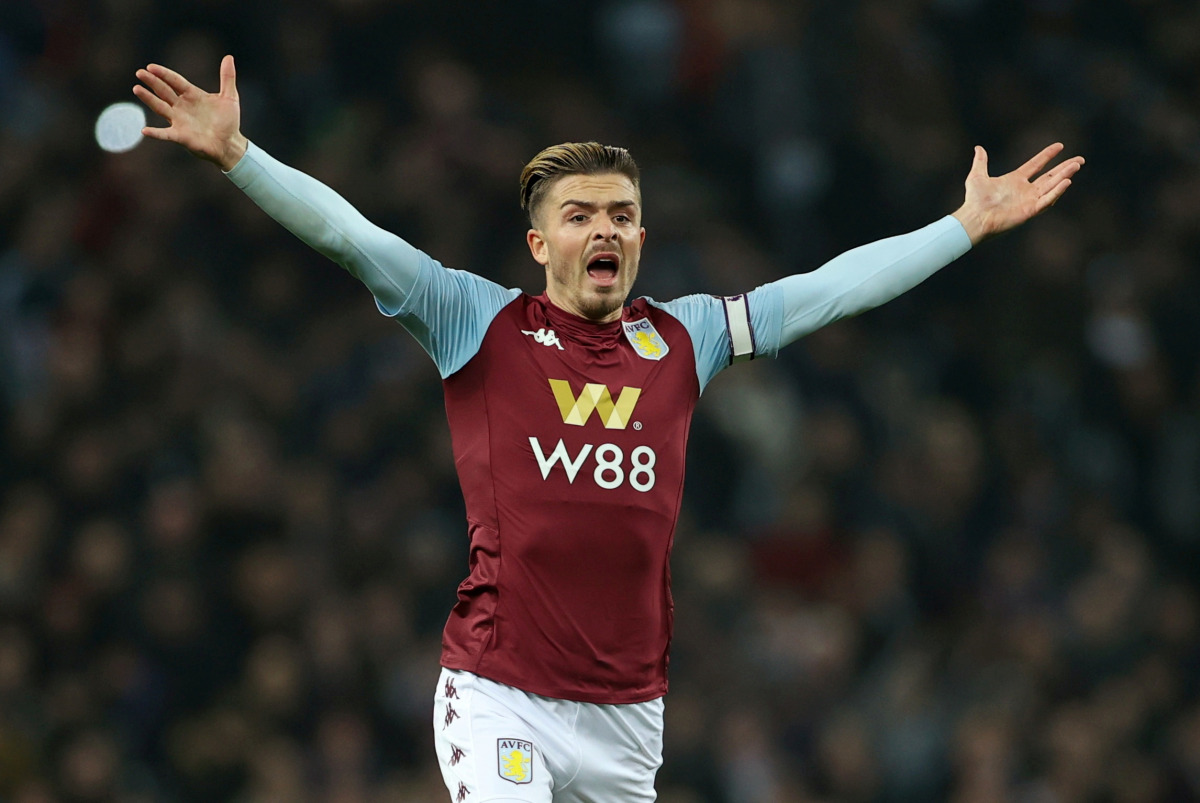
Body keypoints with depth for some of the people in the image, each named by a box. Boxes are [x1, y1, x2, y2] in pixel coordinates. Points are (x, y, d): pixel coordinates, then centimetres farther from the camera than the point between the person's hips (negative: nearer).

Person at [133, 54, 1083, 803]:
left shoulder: (683, 339, 11)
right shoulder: (480, 323, 3)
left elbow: (833, 287, 15)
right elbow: (353, 236, -4)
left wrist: (969, 225, 16)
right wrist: (237, 154, -14)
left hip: (629, 712, 4)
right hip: (500, 698, -4)